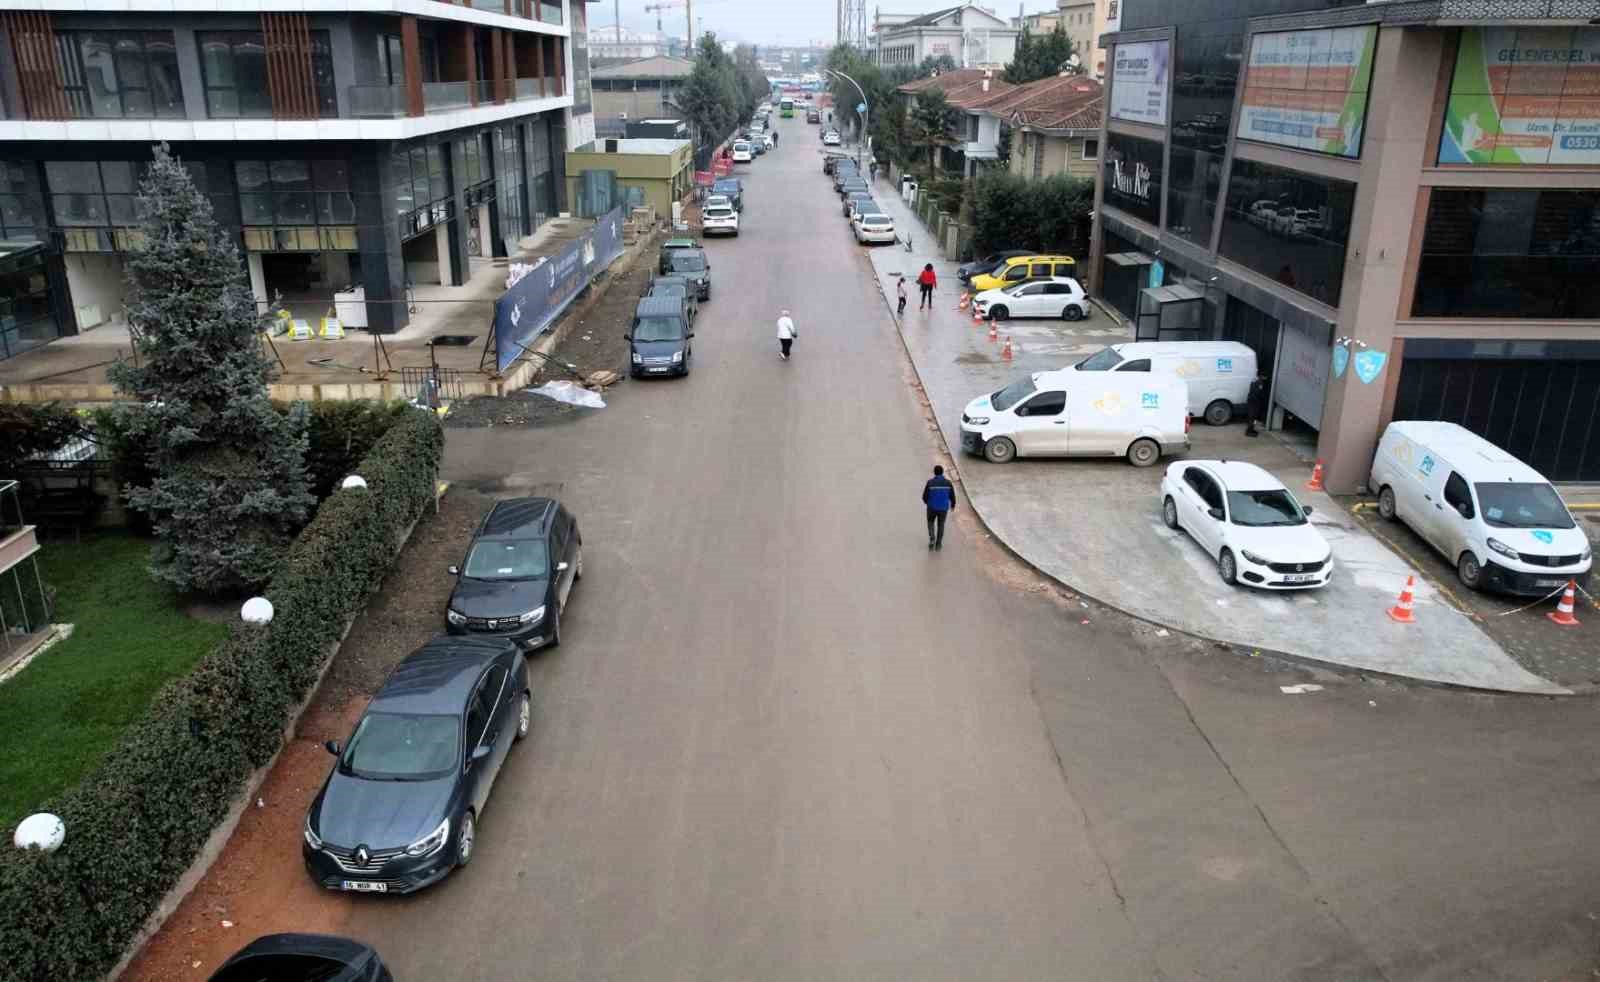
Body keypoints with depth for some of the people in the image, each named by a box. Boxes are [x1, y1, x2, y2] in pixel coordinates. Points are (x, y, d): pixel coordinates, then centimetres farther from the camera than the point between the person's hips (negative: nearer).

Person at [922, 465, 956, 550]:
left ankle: (932, 539, 5)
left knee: (931, 522, 25)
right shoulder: (948, 483, -11)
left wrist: (926, 502, 15)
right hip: (943, 508, 1)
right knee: (940, 525, 22)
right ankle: (938, 544, 24)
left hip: (932, 507, -1)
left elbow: (925, 496, -9)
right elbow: (952, 496, -4)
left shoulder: (930, 482, -17)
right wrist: (953, 505, 17)